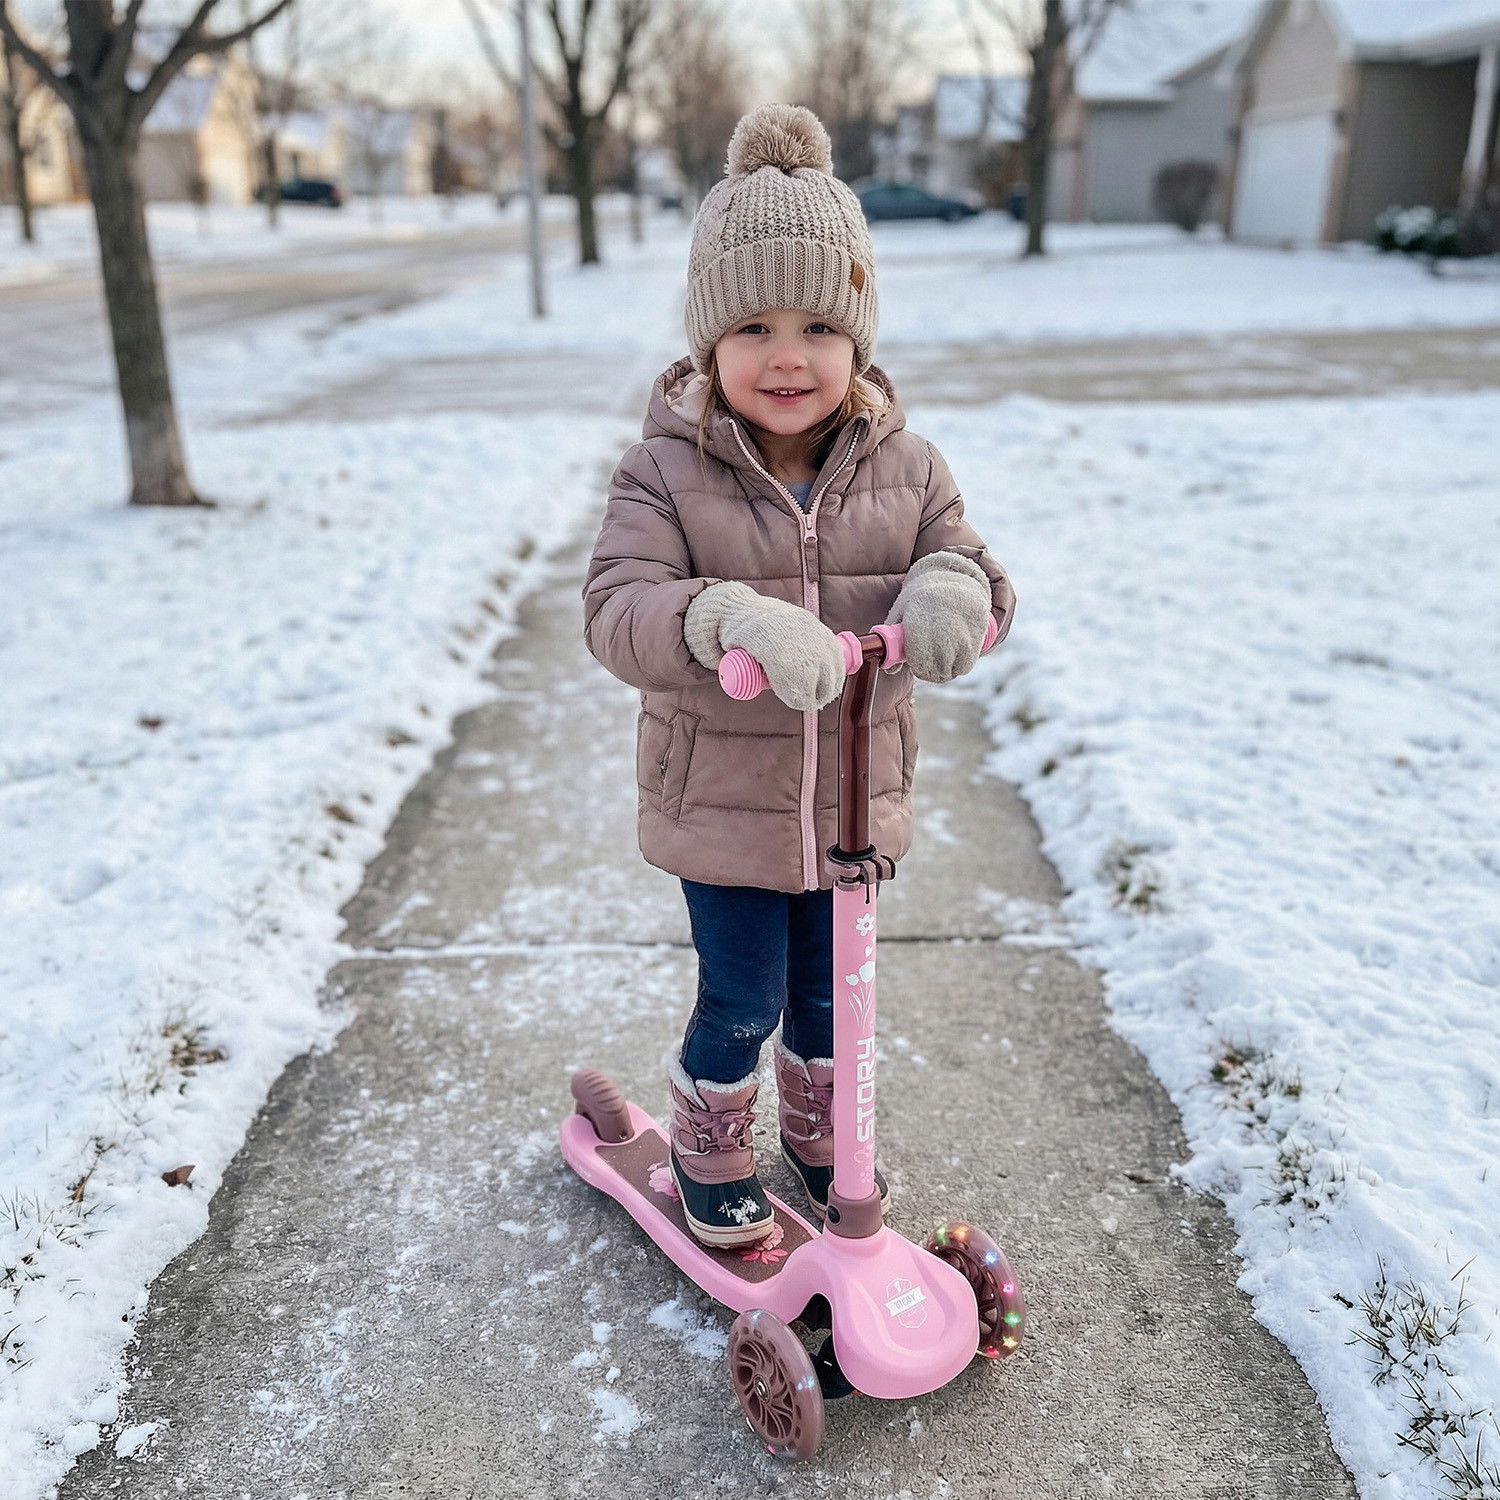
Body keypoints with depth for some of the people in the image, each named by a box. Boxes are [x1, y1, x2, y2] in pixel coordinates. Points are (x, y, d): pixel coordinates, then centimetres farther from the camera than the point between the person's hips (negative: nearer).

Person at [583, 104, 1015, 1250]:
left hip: (855, 794, 3)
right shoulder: (667, 472, -13)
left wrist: (956, 586, -28)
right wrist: (723, 616, -45)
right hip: (721, 800, -3)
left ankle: (824, 1138, 48)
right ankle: (709, 1155, 38)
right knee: (743, 999, 8)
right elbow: (617, 608, -24)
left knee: (829, 991, 20)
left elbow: (968, 565, -1)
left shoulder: (903, 466, -3)